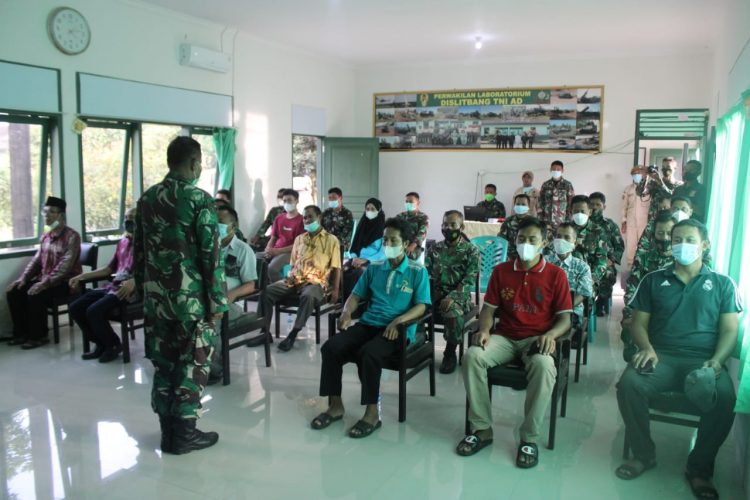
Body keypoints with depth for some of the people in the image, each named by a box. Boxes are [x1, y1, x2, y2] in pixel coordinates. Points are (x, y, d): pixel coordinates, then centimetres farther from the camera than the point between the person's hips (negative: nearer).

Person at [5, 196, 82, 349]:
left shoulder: (72, 236, -14)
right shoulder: (45, 237, 12)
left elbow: (65, 265, -23)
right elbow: (36, 260, 14)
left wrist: (46, 283, -31)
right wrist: (23, 278, -2)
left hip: (65, 282, -8)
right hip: (43, 279, 8)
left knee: (35, 296, -29)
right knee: (13, 292, -6)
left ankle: (38, 336, -12)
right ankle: (22, 333, 5)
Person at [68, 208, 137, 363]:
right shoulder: (123, 242, 20)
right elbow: (109, 268, 25)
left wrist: (133, 282, -34)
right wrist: (82, 276, 20)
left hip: (132, 289, -8)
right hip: (113, 286, 8)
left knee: (94, 311, -25)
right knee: (75, 307, -4)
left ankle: (113, 345, -1)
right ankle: (101, 344, 10)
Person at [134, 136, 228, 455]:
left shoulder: (146, 199, 7)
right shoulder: (201, 200, -13)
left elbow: (138, 252, 11)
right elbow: (211, 257, -15)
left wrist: (143, 291, 20)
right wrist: (217, 302, -8)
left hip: (155, 296, 6)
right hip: (191, 297, -6)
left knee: (163, 363, 14)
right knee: (193, 364, 5)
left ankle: (167, 432, 23)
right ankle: (184, 434, 12)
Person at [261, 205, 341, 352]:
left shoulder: (331, 240, 5)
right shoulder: (299, 239, 21)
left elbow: (336, 268, 1)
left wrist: (335, 289, -9)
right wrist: (290, 277, 4)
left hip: (316, 282, -5)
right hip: (295, 280, 5)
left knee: (308, 296, -40)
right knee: (266, 291, -16)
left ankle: (293, 334, -30)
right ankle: (265, 332, -11)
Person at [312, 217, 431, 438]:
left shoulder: (418, 272, 2)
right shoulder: (374, 268, 16)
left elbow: (421, 307, -5)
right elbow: (356, 295, 17)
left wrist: (398, 321, -23)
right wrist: (347, 312, -6)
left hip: (398, 329, -5)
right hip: (368, 324, 5)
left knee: (368, 353, -35)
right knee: (331, 347, -19)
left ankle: (372, 413, -20)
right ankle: (335, 405, -7)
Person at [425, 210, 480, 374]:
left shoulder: (471, 251, 0)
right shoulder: (434, 248, 12)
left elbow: (469, 281, -10)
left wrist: (451, 297, -24)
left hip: (458, 296, -3)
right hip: (435, 293, 3)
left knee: (453, 313, -35)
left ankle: (450, 354, -10)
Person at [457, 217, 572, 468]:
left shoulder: (556, 275, 1)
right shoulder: (501, 271, 9)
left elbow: (565, 319, 0)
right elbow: (488, 308, 9)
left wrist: (550, 334, -21)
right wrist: (484, 330, -13)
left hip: (537, 338, -2)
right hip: (505, 337, 3)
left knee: (544, 366, -37)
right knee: (472, 356, -27)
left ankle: (529, 438, -20)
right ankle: (482, 429, -15)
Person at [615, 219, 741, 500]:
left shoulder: (722, 284, 14)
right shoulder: (653, 280, 15)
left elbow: (729, 331, 6)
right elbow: (639, 322, 11)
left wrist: (715, 362, -13)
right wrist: (647, 348, -11)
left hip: (703, 360, 0)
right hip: (660, 356, 1)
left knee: (724, 398, -32)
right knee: (629, 385, -30)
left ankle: (699, 468, -9)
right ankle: (644, 455, -7)